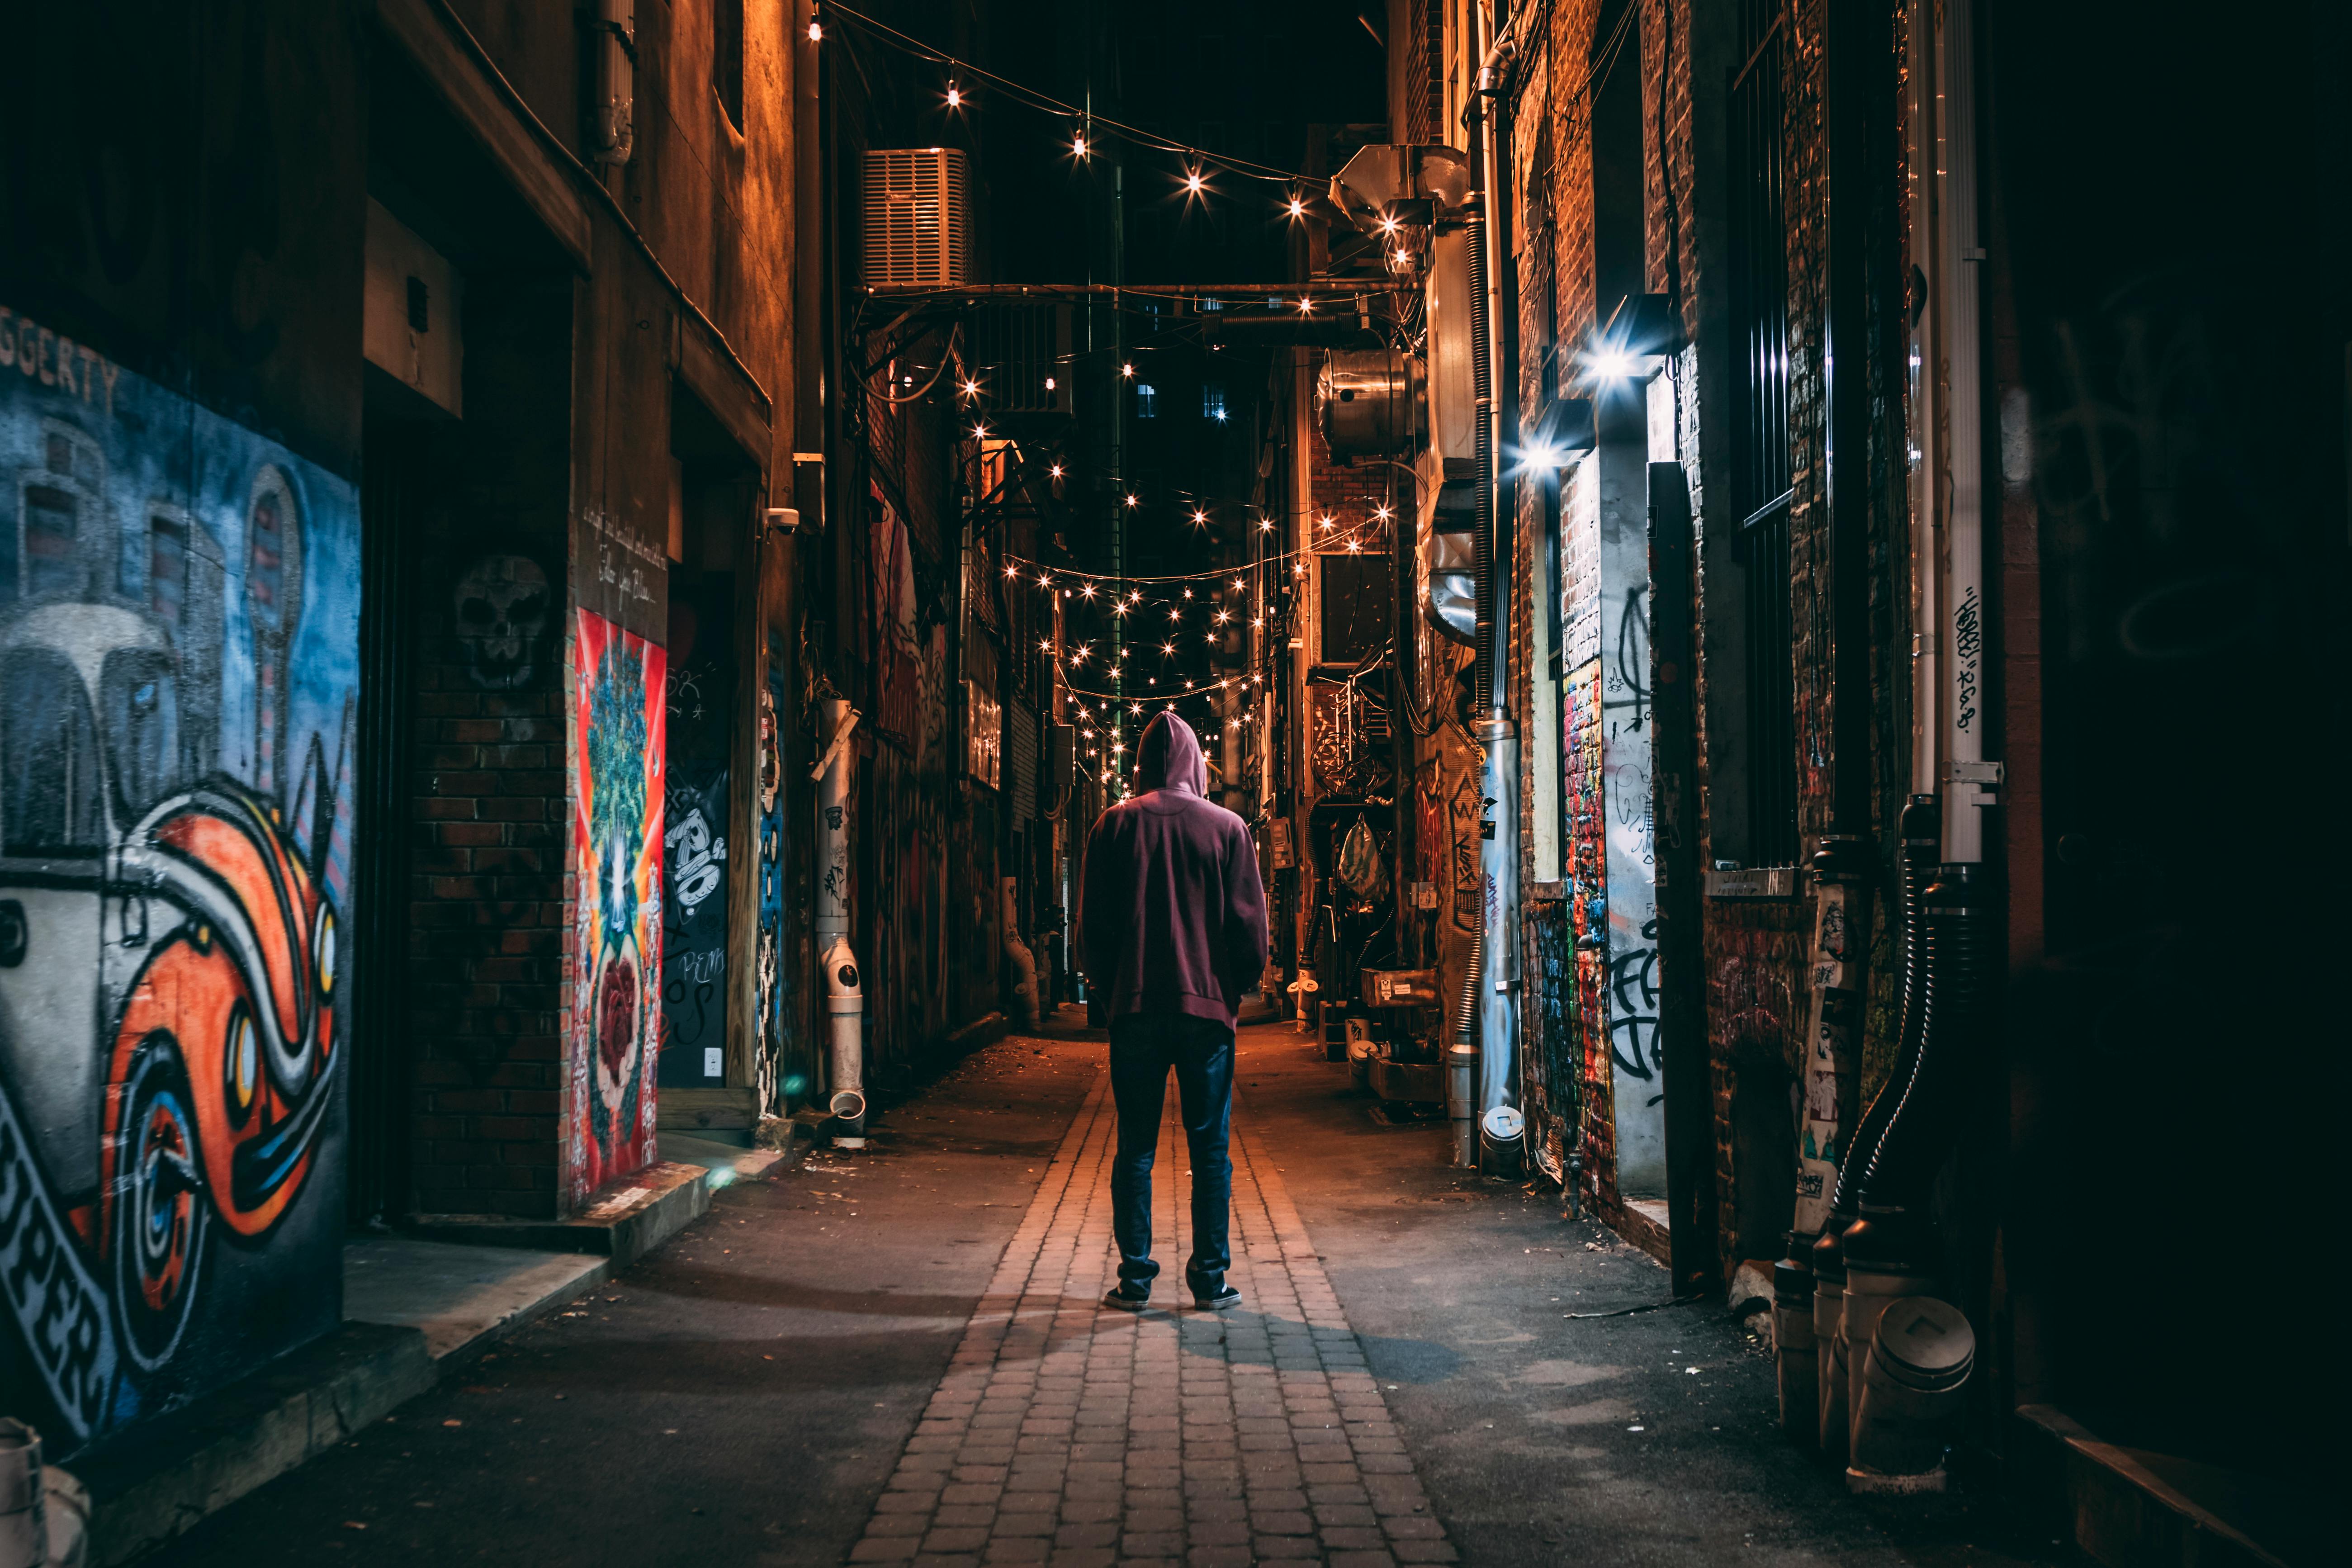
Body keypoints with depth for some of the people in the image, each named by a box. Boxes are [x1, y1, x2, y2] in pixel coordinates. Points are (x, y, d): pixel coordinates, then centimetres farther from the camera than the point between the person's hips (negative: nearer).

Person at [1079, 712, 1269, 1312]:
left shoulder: (1115, 826, 1)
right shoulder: (1227, 828, -1)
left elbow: (1093, 923, 3)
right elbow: (1251, 924, 0)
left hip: (1134, 1008, 1)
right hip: (1207, 1005, 0)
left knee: (1135, 1147, 5)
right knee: (1210, 1146, 6)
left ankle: (1135, 1278, 6)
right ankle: (1210, 1278, 7)